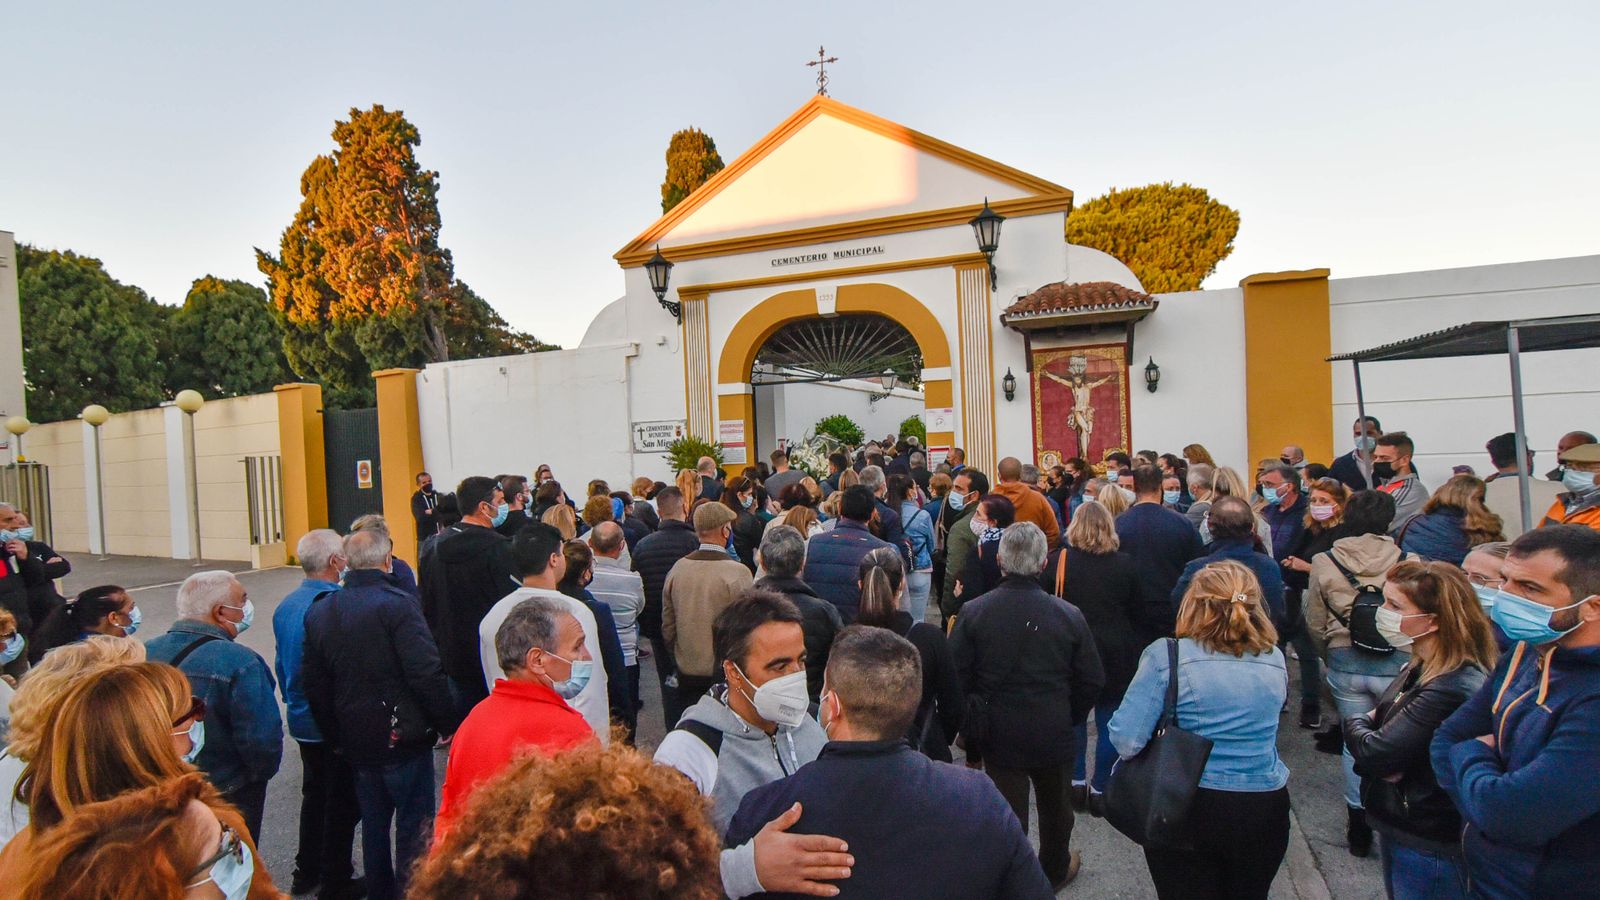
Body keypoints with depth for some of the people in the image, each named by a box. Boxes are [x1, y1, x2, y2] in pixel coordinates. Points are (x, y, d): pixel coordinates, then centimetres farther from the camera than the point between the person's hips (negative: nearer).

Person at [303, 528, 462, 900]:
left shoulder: (319, 611, 3)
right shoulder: (398, 604, -18)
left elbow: (313, 681, 8)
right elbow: (427, 673, -22)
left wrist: (335, 736, 16)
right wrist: (448, 723, -10)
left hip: (356, 742, 7)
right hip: (404, 737, -6)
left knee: (373, 822, 20)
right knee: (413, 826, 7)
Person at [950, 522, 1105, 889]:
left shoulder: (973, 612, -16)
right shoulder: (1069, 615, -14)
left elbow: (956, 677, -12)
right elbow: (1092, 680, -5)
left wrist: (972, 722, 4)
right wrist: (1070, 718, 11)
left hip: (999, 735, -1)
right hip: (1054, 735, 2)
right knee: (1055, 807, 26)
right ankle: (1054, 871, 49)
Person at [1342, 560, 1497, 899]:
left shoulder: (1453, 690, -29)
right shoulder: (1419, 669, 2)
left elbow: (1374, 753, -29)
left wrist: (1356, 725, -7)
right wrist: (1369, 723, -15)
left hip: (1427, 850, -8)